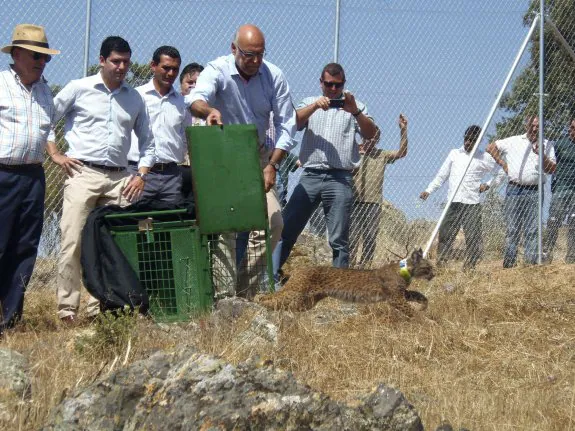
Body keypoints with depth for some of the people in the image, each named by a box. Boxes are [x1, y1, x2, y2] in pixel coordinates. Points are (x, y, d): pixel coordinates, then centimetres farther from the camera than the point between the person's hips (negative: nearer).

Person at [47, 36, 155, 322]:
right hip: (82, 174, -4)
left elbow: (147, 141, 21)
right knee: (73, 241, -10)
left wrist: (141, 174, 8)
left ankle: (100, 307, 7)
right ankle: (67, 308, -6)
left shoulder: (135, 99, 14)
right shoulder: (79, 89, 3)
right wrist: (54, 153, -1)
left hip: (119, 178, 4)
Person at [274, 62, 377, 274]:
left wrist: (355, 112, -16)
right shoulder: (310, 103, 19)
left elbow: (370, 134, 1)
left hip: (340, 179, -1)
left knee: (339, 240, 0)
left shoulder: (354, 106, 15)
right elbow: (294, 122, 1)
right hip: (310, 176, 1)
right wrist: (315, 106, -16)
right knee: (285, 231, -4)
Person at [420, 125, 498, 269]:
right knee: (445, 235, -3)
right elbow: (442, 175, 16)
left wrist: (488, 184, 4)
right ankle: (440, 266, -3)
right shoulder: (454, 153, 16)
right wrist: (429, 190, 6)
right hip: (453, 203, 2)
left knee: (473, 236, -6)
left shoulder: (484, 158, 8)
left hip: (472, 203, -2)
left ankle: (469, 267, -1)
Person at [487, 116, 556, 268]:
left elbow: (552, 169, 2)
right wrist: (503, 163, 9)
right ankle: (509, 262, 2)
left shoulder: (546, 145, 10)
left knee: (532, 230, -2)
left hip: (535, 192, 0)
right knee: (512, 228, 0)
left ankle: (531, 261, -1)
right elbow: (491, 147, 16)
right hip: (514, 190, 0)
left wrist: (542, 155, -14)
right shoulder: (513, 141, 11)